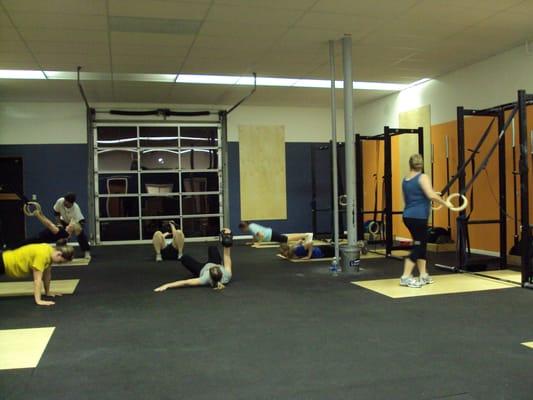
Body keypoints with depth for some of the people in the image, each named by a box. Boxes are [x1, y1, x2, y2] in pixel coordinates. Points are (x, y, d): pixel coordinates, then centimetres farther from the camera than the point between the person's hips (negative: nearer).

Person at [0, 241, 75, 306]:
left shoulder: (50, 252, -6)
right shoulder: (42, 254, -33)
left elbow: (47, 274, 6)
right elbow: (37, 279, -32)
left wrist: (47, 292, 13)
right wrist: (38, 300, -32)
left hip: (8, 260, 10)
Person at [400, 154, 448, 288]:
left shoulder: (405, 180, 12)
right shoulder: (422, 177, -9)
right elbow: (431, 195, -21)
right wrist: (445, 202, -8)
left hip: (409, 216, 8)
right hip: (418, 217, -7)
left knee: (421, 244, 16)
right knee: (417, 246, -2)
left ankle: (423, 276, 21)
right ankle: (405, 277, -5)